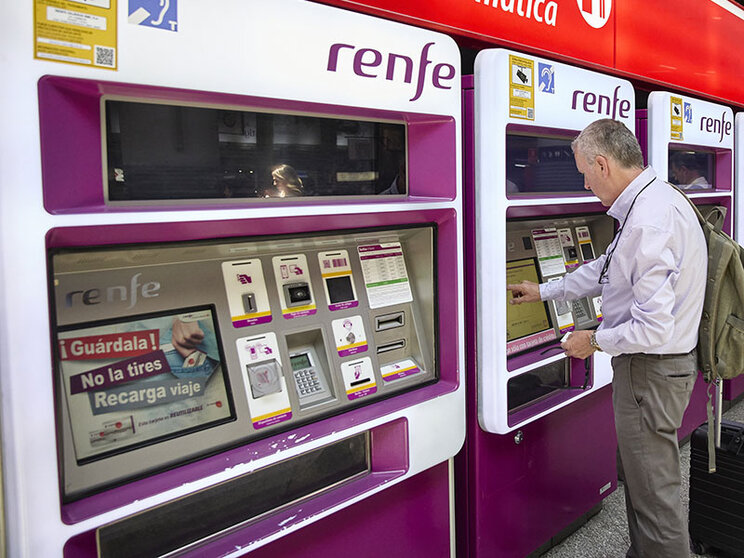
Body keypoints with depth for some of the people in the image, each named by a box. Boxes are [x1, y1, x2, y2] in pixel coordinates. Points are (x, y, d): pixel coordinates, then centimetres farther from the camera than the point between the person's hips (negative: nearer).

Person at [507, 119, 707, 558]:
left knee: (655, 492, 5)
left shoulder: (648, 221, -27)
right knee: (640, 477, 24)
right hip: (666, 361, 11)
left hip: (652, 370, -11)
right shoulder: (658, 199, 7)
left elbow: (653, 329, -30)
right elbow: (607, 269, 19)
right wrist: (544, 291, 24)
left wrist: (595, 340, -13)